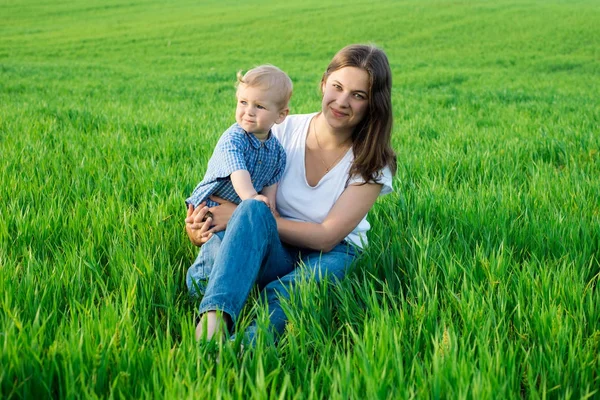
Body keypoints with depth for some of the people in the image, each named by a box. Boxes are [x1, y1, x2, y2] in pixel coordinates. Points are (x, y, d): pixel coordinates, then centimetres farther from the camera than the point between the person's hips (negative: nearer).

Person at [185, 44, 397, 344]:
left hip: (328, 254, -1)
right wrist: (198, 223, -19)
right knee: (252, 208, -34)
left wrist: (240, 216, -20)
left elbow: (327, 237, -15)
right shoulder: (286, 131, 0)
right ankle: (214, 319, -55)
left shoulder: (373, 163, -7)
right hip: (273, 255, 1)